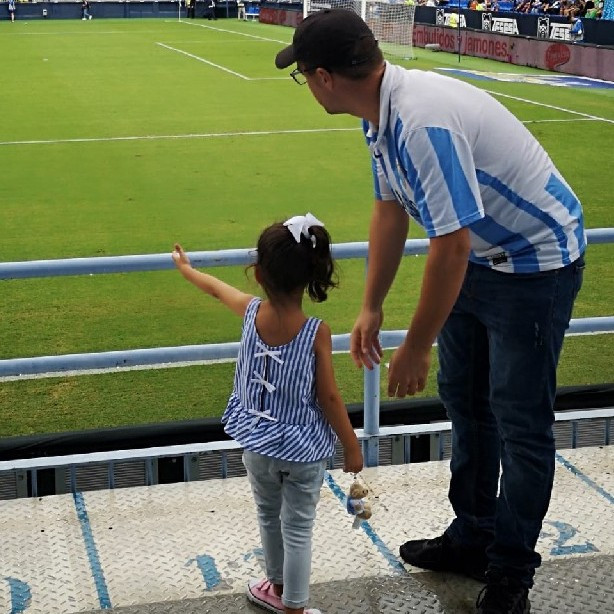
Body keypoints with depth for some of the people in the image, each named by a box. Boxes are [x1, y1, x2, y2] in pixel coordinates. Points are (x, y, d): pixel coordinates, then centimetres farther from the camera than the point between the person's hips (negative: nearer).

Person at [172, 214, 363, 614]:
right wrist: (352, 447, -3)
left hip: (257, 443, 4)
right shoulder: (317, 333, -22)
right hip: (303, 449, -3)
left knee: (269, 517, 24)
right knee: (298, 530, 9)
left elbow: (217, 288, 9)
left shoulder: (251, 312, -13)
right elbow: (329, 397, -16)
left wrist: (187, 268, 30)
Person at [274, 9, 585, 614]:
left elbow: (451, 245, -32)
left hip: (536, 262, -10)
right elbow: (391, 209, 10)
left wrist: (415, 348, -21)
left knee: (520, 421, -1)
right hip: (478, 255, 10)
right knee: (465, 400, 17)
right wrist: (371, 309, 12)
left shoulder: (422, 121, -34)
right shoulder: (381, 112, -2)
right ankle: (473, 537, 32)